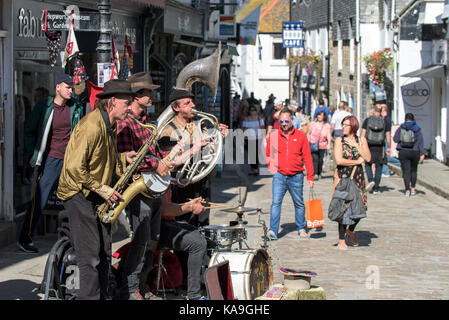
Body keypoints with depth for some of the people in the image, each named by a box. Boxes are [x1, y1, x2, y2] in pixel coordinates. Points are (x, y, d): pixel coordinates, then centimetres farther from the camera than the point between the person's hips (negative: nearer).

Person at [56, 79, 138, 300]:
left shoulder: (108, 125, 12)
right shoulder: (91, 126, -21)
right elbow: (74, 168, -25)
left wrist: (123, 158, 5)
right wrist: (102, 189, -20)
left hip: (97, 197, 10)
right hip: (79, 194, -10)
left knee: (104, 254, 11)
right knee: (90, 256, -10)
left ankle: (102, 296, 20)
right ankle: (89, 296, -6)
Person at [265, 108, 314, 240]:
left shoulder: (300, 136, 0)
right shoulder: (273, 136, 2)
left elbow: (307, 157, 2)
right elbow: (268, 155, 16)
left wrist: (310, 177, -1)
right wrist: (273, 168, 3)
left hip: (296, 176, 0)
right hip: (279, 175, 0)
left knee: (299, 203, 11)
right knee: (276, 202, -11)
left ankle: (301, 228, 27)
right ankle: (273, 230, -13)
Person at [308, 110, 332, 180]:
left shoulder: (327, 126, -1)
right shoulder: (312, 124, 0)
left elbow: (329, 136, -9)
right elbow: (309, 133, 12)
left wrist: (329, 144, -23)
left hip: (322, 146, 1)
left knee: (320, 160, 6)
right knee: (315, 158, -18)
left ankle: (319, 173, 27)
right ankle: (315, 174, -24)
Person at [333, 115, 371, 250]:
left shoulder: (361, 140, 7)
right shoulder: (339, 140, -2)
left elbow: (368, 158, -3)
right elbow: (339, 160, -13)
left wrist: (356, 145, -9)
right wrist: (357, 162, -7)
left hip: (358, 177, 3)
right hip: (343, 177, -3)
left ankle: (350, 230, 30)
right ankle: (341, 241, 3)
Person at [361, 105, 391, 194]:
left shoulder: (367, 120, 1)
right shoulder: (385, 122, 2)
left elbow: (363, 134, -1)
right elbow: (388, 136, 1)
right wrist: (389, 148, 8)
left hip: (369, 146, 0)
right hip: (380, 147, 0)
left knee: (368, 164, 17)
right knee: (378, 167, 8)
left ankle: (371, 180, -8)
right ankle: (376, 189, 8)